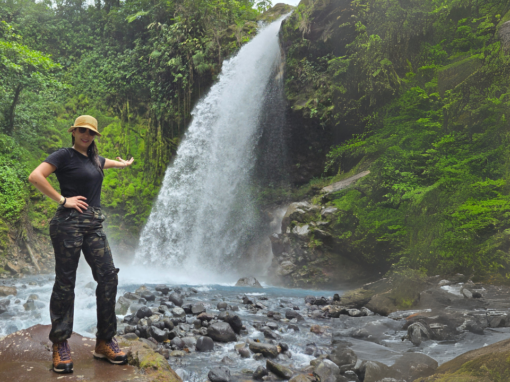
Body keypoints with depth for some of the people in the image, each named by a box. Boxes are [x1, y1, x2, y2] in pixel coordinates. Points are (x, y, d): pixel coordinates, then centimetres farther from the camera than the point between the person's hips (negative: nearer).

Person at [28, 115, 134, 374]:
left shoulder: (94, 158, 20)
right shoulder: (64, 155, -2)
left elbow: (113, 163, 45)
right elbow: (35, 177, -16)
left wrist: (124, 163, 62)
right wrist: (62, 200, -13)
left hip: (94, 224, 7)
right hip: (69, 222, -6)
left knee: (108, 277, -1)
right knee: (65, 282, -3)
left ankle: (104, 342, 8)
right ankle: (60, 345, 8)